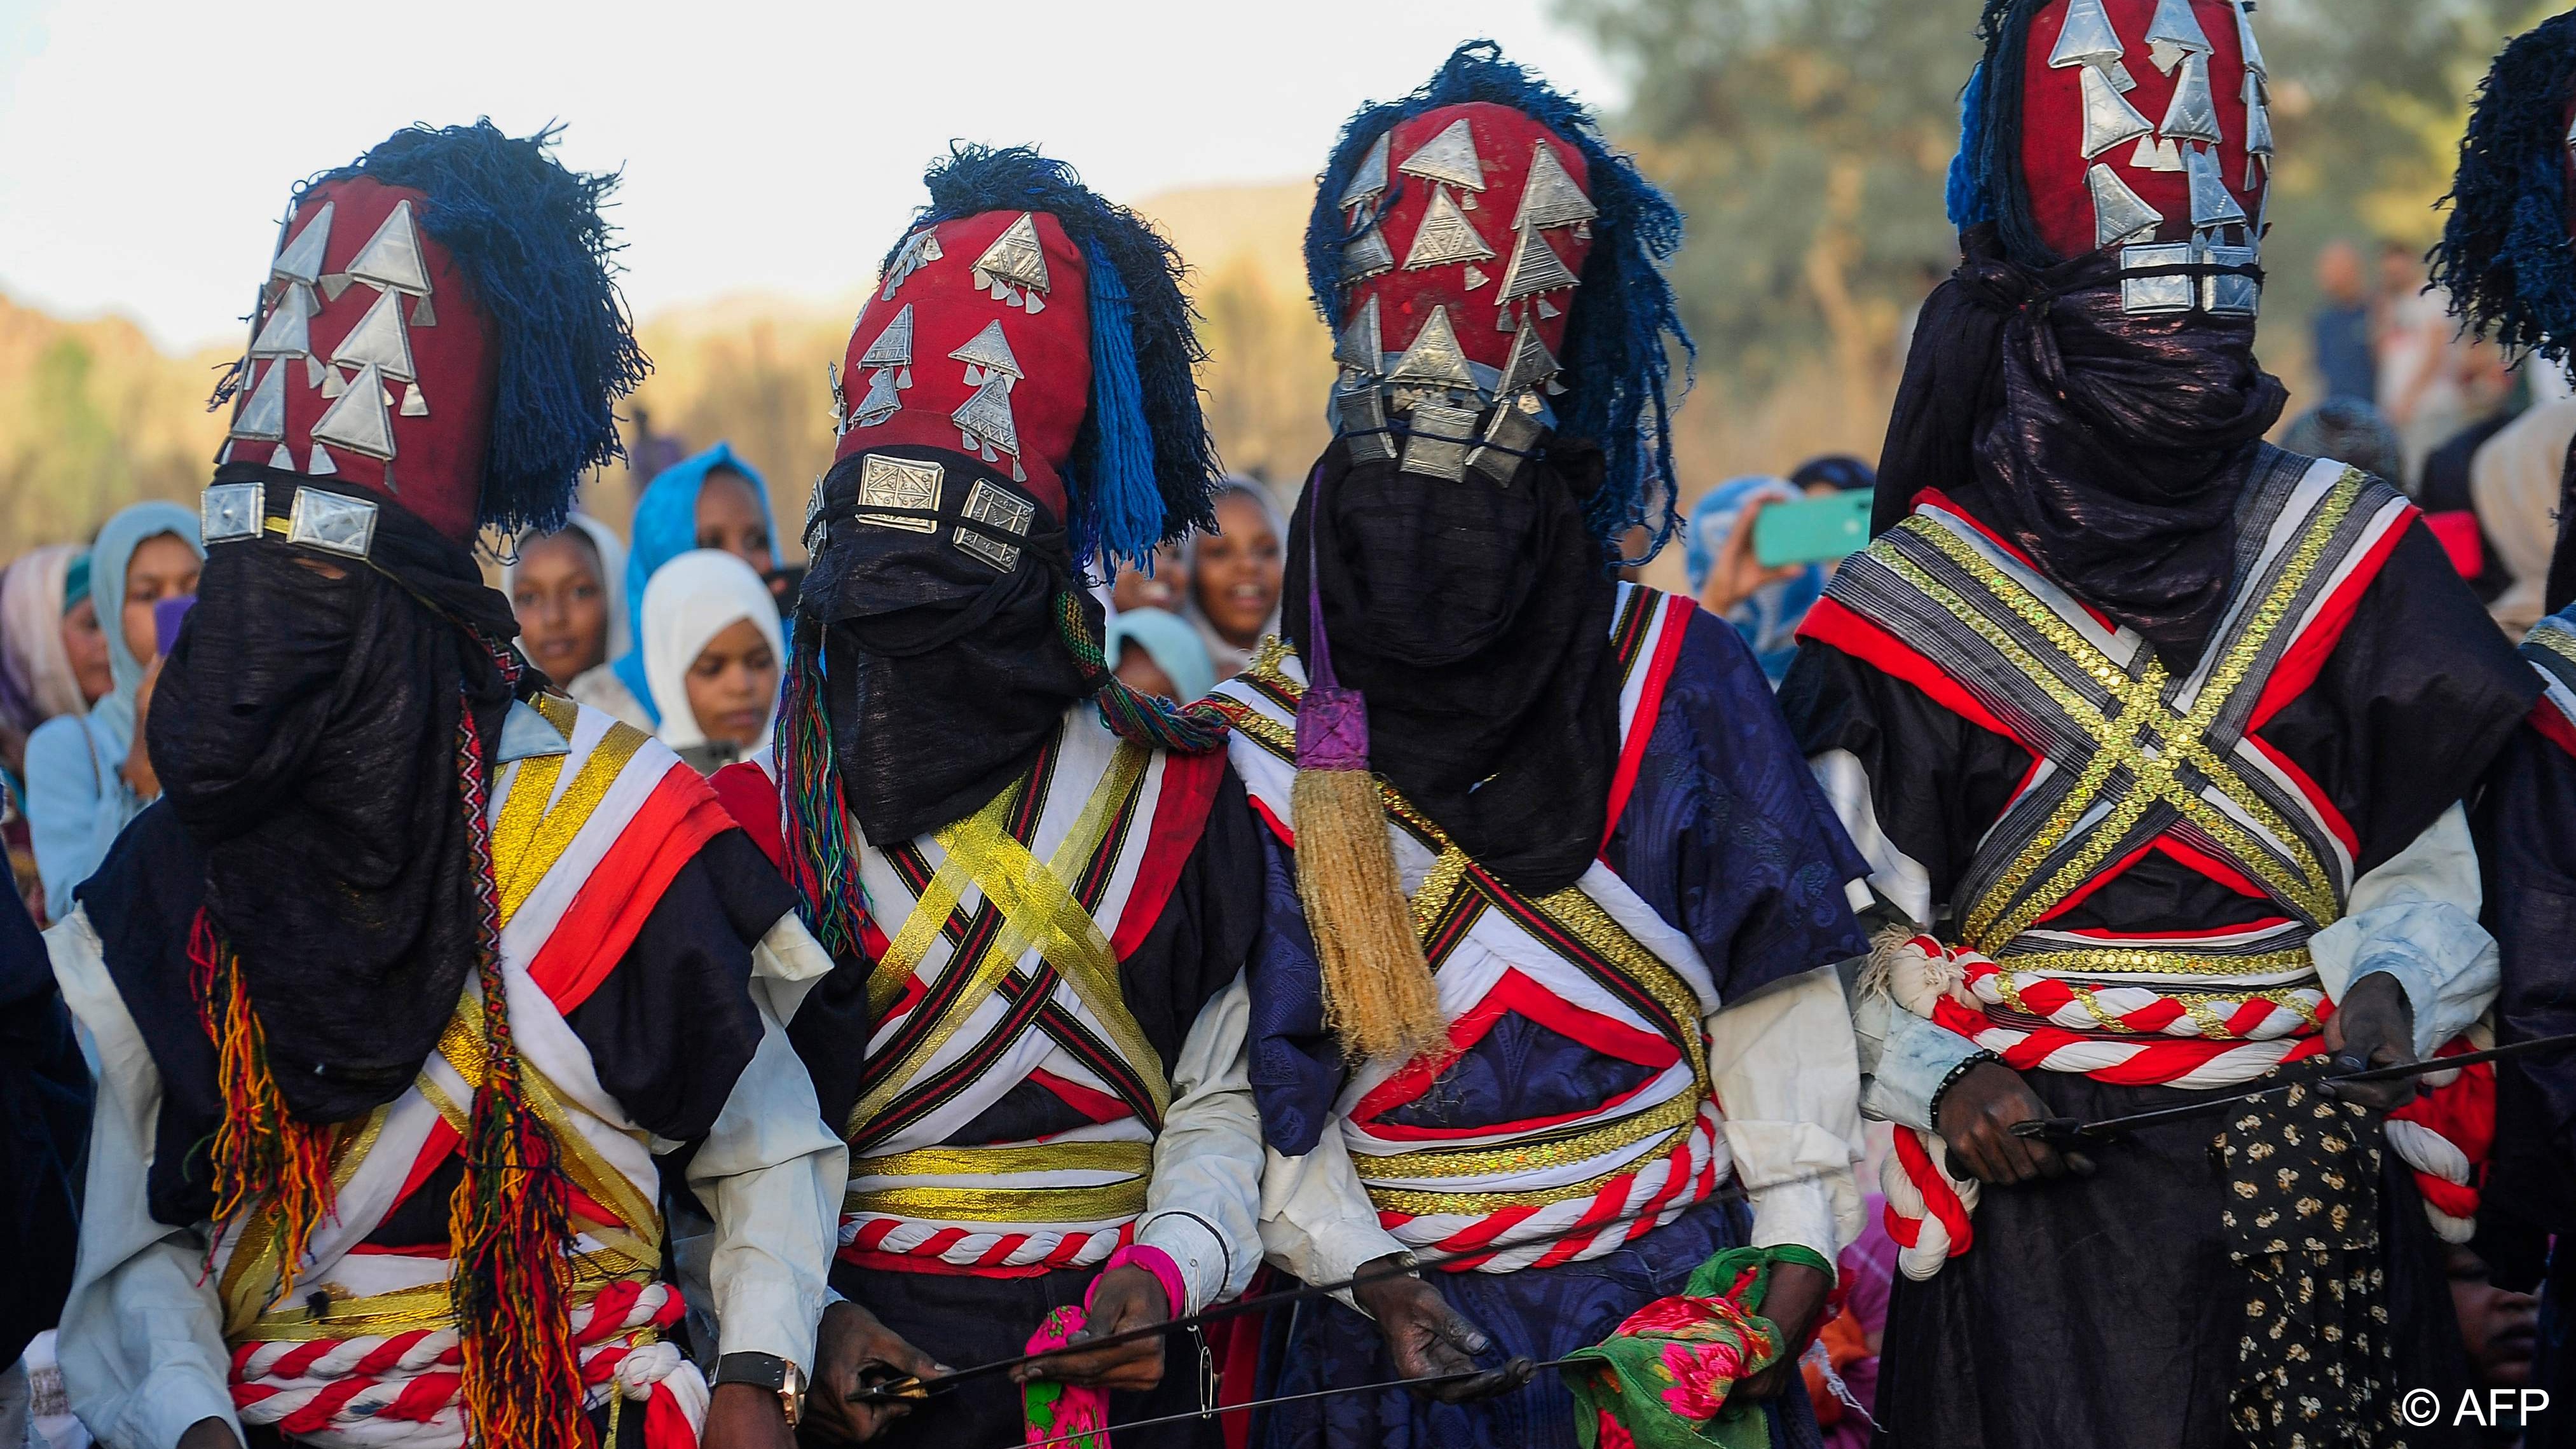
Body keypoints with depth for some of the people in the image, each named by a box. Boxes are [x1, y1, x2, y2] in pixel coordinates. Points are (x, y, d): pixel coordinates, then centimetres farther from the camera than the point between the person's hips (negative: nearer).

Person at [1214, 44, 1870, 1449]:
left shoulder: (1680, 684, -1)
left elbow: (1773, 1002, 2)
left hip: (1676, 1310, 0)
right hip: (1398, 1332, 0)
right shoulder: (1262, 738, -1)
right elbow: (1251, 1077, -2)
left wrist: (1796, 1244, -5)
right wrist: (1361, 1269, -14)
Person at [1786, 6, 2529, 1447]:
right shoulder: (1914, 604, 1)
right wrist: (1945, 1078, -13)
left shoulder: (2352, 558, 6)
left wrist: (2389, 986, -10)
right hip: (2038, 1176, -2)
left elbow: (2426, 874, 10)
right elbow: (1856, 938, 4)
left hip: (2318, 1196, 2)